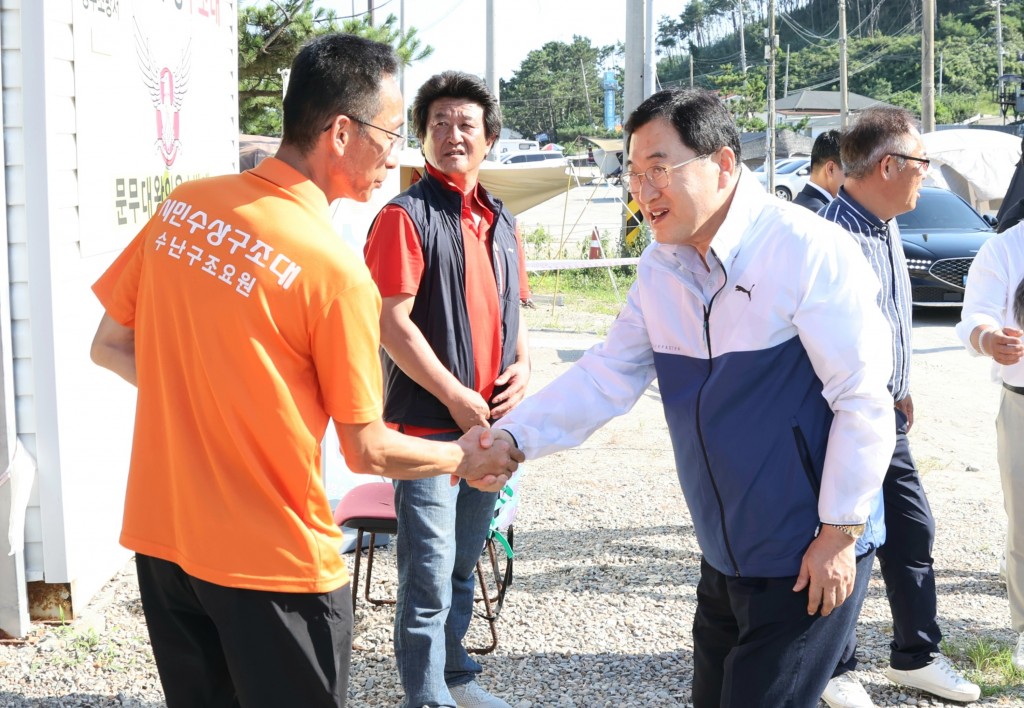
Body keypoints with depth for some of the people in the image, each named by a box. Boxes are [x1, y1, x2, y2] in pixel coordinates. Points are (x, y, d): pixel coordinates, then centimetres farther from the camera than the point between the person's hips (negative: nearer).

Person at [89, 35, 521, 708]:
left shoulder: (181, 207, -3)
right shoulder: (337, 272, -19)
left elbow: (110, 346, 8)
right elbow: (369, 450, -11)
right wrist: (467, 459, 6)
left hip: (160, 539, 6)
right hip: (271, 564, -6)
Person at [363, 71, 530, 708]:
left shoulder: (501, 222, 13)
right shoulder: (407, 215, -9)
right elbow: (392, 323, -16)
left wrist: (523, 365, 1)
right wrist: (457, 398, -16)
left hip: (490, 423, 7)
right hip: (429, 424, -7)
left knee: (464, 564, 19)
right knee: (429, 576, -4)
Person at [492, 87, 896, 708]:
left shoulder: (809, 251, -20)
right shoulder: (659, 271, 2)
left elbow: (863, 400, -18)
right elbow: (605, 378, 0)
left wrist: (841, 533, -15)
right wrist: (513, 437, -13)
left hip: (808, 562, -7)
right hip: (725, 560, 7)